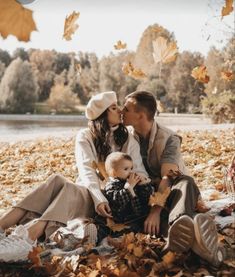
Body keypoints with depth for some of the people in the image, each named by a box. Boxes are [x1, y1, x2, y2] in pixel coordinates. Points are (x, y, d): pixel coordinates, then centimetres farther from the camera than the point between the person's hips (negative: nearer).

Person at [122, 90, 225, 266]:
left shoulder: (169, 139, -14)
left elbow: (168, 177, -26)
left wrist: (156, 210, -40)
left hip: (170, 191, -1)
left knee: (185, 182, -36)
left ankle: (179, 224, -69)